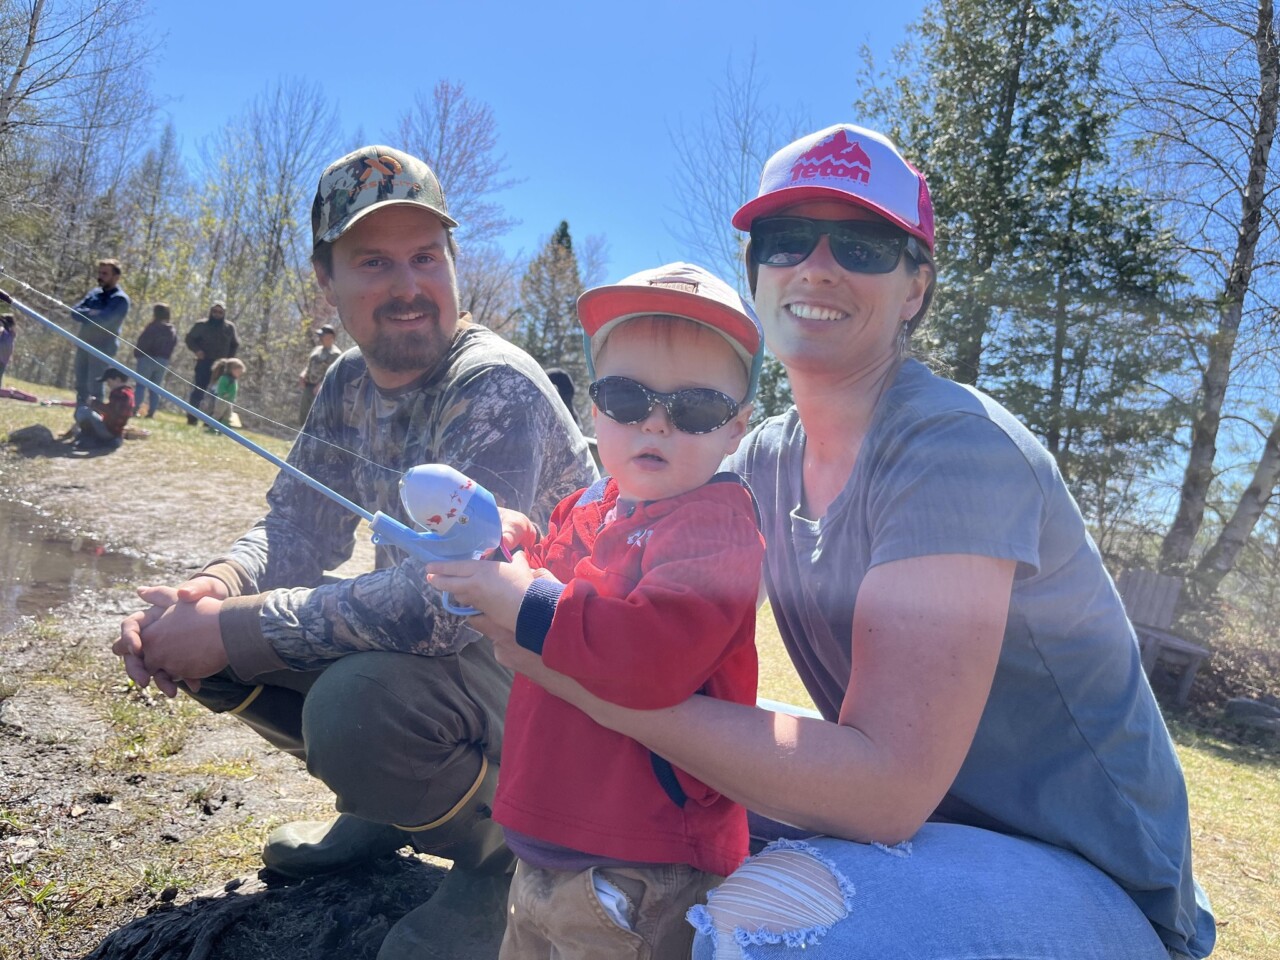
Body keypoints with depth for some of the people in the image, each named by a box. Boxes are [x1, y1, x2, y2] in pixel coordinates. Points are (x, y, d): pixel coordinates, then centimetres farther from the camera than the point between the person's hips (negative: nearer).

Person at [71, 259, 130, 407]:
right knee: (81, 384, 11)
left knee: (94, 386, -10)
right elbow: (74, 311, 4)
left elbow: (102, 320, -23)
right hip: (85, 344, 7)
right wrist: (90, 314, -14)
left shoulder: (120, 299, -12)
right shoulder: (94, 293, 12)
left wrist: (85, 315, -7)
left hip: (103, 347, -7)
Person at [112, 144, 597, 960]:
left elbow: (445, 600, -33)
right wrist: (210, 589, -16)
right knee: (182, 634, -2)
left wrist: (231, 630, -28)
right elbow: (299, 526, 6)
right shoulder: (350, 384, 1)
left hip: (540, 671, -7)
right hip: (423, 640, 8)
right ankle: (385, 805, 16)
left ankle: (506, 846, -2)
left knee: (358, 698, -35)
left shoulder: (499, 389, -24)